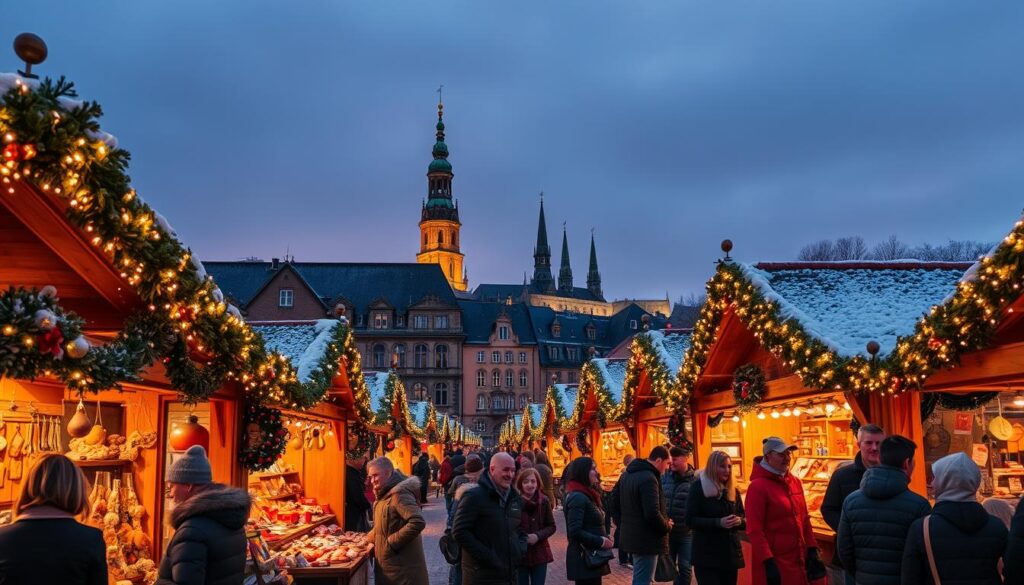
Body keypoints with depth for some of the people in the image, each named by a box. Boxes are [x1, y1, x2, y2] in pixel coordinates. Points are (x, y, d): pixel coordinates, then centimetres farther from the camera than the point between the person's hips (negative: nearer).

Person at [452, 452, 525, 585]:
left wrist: (520, 551, 5)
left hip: (510, 574, 7)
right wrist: (486, 556, -18)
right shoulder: (475, 497, -10)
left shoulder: (515, 498, 13)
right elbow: (459, 531, -15)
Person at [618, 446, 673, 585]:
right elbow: (652, 514, -27)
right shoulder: (648, 478, -21)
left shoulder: (628, 474, 11)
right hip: (646, 539, -10)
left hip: (632, 535, 10)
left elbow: (618, 506, 18)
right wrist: (667, 526, -10)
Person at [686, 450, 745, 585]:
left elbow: (744, 519, 13)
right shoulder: (699, 487, -6)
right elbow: (690, 520, -12)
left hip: (731, 553, 6)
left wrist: (739, 521, -11)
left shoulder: (733, 490, 11)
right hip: (707, 555, -6)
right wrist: (718, 522, -23)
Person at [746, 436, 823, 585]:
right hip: (775, 563, -6)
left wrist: (812, 549, 8)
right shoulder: (758, 486, -13)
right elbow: (754, 530, -16)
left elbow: (804, 519, 14)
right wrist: (768, 562, -20)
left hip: (799, 559, 6)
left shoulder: (795, 482, 8)